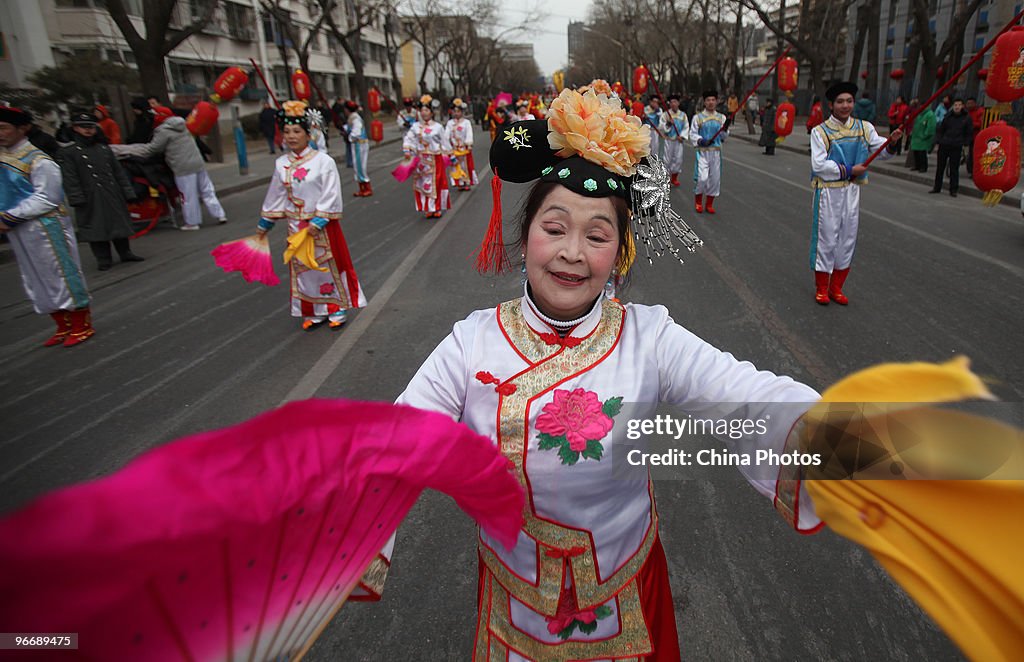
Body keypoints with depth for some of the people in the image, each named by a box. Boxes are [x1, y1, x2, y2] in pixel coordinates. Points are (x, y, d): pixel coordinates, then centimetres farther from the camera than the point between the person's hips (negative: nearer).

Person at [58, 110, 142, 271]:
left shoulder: (104, 149, 13)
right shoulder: (67, 153, 1)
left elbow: (118, 172, 13)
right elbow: (70, 179, -6)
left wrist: (128, 192, 8)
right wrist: (77, 198, -14)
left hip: (113, 196, 4)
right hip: (92, 199, -3)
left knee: (119, 224, 9)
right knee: (96, 229, 0)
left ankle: (125, 253, 22)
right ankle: (103, 259, 9)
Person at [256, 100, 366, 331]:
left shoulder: (323, 161, -11)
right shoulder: (282, 163, 3)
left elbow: (330, 194, -14)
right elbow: (275, 195, 12)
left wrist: (318, 221, -20)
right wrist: (265, 223, 17)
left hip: (323, 224, -4)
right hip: (296, 225, 5)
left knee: (329, 265, 5)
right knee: (303, 268, 10)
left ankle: (336, 310, 20)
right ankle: (315, 312, 23)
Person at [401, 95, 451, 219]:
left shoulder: (437, 127, -2)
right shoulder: (415, 127, 3)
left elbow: (444, 143, 2)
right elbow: (408, 138, -2)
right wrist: (407, 150, -17)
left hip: (435, 159, -2)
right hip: (421, 160, 3)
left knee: (436, 183, 1)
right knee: (423, 184, 4)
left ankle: (437, 209, 13)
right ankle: (429, 209, 12)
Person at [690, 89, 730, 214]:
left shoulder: (721, 118, 8)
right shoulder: (698, 117, -2)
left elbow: (724, 137, 7)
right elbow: (693, 134, -4)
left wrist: (725, 130, -14)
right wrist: (701, 141, -21)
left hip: (716, 152, 4)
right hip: (702, 152, -4)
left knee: (715, 179, 5)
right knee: (702, 178, -13)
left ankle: (709, 204, 20)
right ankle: (698, 202, 10)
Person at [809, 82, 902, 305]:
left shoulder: (864, 127, 6)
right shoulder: (820, 131, -7)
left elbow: (882, 151, 0)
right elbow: (819, 165, -16)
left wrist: (891, 142, -21)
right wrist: (849, 170, -17)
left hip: (852, 192, 5)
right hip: (828, 192, -5)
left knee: (848, 238, 10)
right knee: (826, 238, 1)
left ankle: (836, 287, 22)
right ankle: (821, 288, 15)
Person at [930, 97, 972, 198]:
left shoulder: (966, 118, 1)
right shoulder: (948, 116, 5)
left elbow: (970, 133, 6)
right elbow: (940, 130, 12)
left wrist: (965, 144, -1)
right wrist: (938, 141, 3)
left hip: (957, 147, -2)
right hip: (944, 145, 2)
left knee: (954, 169, 0)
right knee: (940, 167, 8)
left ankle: (953, 190, 5)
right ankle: (937, 187, 18)